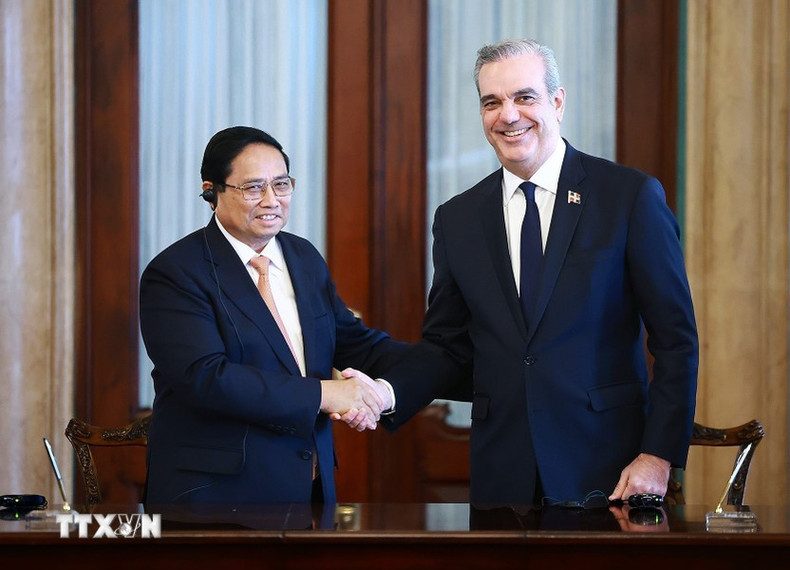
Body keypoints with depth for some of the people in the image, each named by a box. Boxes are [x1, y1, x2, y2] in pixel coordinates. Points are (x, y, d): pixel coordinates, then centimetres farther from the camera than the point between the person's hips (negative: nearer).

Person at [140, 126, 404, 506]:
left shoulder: (305, 259, 11)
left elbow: (355, 342, 13)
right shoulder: (174, 274, -12)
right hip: (217, 492, -6)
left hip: (310, 488, 7)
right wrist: (321, 395, -25)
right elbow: (205, 378, -23)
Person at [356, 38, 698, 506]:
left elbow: (676, 340, -3)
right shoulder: (457, 219, 9)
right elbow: (447, 345, 12)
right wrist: (384, 396, -7)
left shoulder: (631, 196, -3)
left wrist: (659, 456, -11)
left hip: (606, 468, -3)